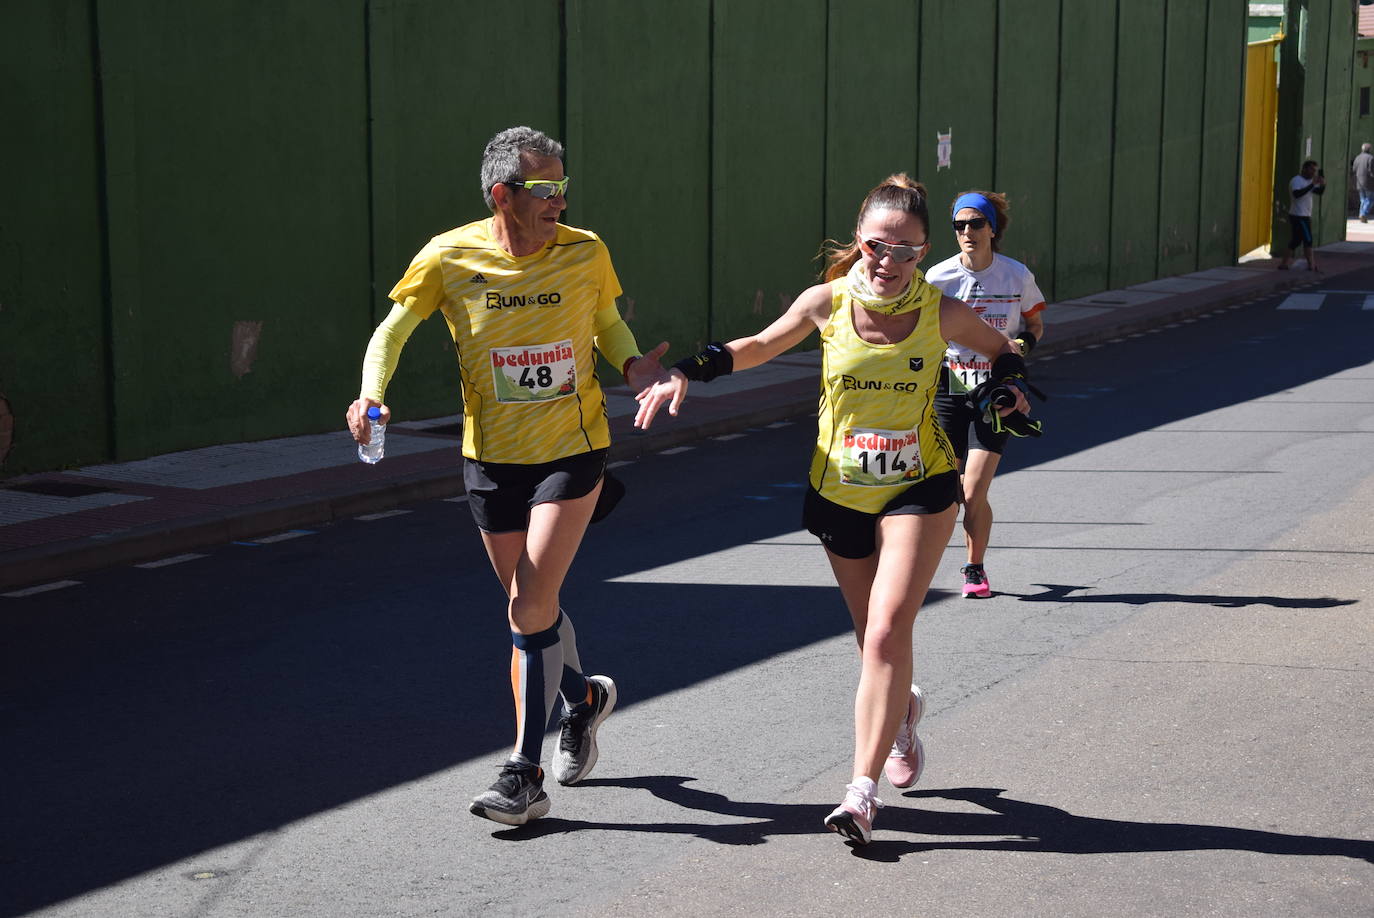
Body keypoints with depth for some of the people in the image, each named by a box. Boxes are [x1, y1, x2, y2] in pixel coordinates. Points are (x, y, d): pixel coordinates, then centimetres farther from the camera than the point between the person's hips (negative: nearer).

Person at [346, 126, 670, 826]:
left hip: (572, 451, -2)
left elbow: (608, 322, 12)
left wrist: (632, 364, -8)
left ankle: (525, 776, -3)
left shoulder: (585, 253, -6)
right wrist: (371, 396, -17)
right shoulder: (450, 257, -8)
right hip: (492, 456, 2)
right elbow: (392, 331, 1)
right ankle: (582, 697, 42)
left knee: (530, 604, -12)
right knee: (529, 606, 11)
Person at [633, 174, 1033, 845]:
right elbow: (762, 346, 8)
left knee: (888, 629, -17)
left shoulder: (942, 313, -10)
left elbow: (1001, 350, 11)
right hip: (839, 491, 2)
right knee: (873, 637, 12)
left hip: (918, 490, -2)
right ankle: (900, 710, 47)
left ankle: (863, 789, -15)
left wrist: (1010, 387, -10)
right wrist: (689, 372, -3)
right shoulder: (828, 302, -8)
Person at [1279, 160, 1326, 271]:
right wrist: (1312, 185, -32)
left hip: (1305, 216, 10)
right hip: (1299, 216, -10)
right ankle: (1311, 264, -2)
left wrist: (1323, 184, -9)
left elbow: (1320, 192, 13)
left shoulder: (1309, 181, 17)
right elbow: (1297, 194, -31)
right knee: (1308, 239, -7)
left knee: (1296, 240, 9)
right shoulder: (1296, 180, -13)